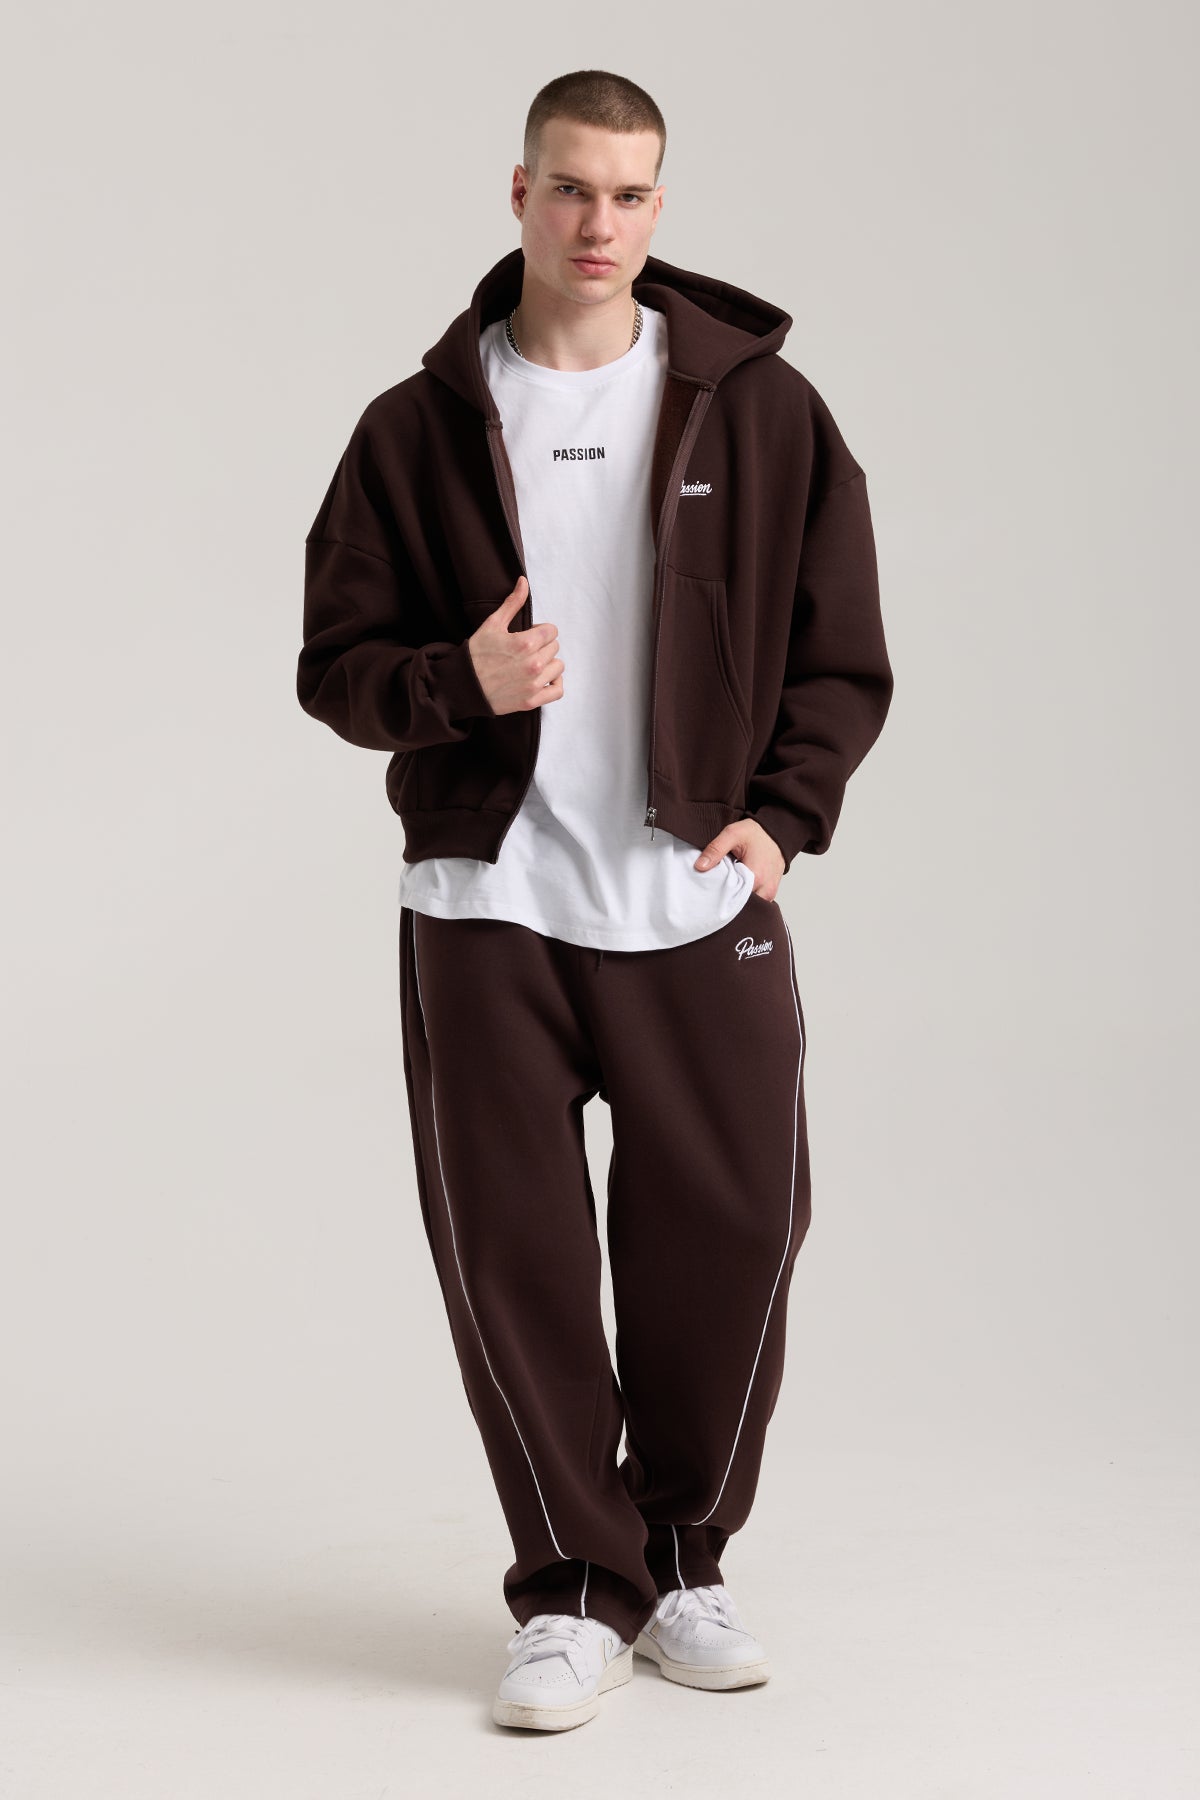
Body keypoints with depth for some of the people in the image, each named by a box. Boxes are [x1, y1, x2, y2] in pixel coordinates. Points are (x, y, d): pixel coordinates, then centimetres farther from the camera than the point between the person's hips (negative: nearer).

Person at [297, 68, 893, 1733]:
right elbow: (337, 663, 5)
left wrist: (780, 813, -6)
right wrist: (462, 683, -15)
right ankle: (578, 1591, 16)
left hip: (701, 906, 0)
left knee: (730, 1236, 3)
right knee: (510, 1253, 1)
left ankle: (684, 1562, 24)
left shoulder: (762, 410, 5)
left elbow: (842, 655, 8)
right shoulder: (419, 427, 4)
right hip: (485, 907, 0)